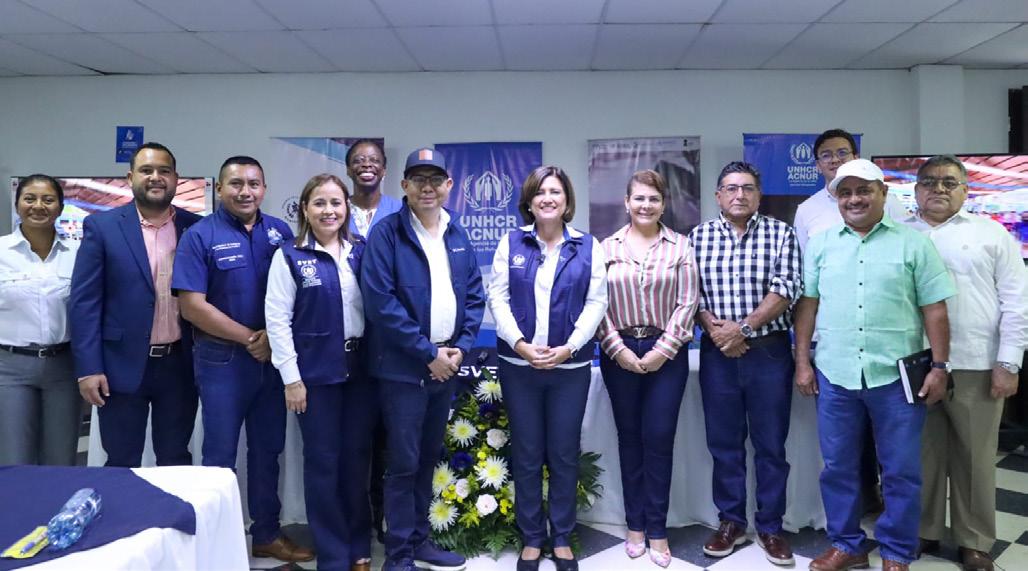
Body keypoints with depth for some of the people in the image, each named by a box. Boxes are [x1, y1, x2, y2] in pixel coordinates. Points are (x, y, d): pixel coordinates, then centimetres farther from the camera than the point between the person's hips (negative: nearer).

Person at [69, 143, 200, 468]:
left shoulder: (195, 228, 3)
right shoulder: (102, 226, -2)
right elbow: (84, 302, -4)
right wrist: (88, 368, -10)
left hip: (179, 365, 2)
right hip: (123, 365, -2)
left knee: (177, 463, 13)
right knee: (122, 466, 9)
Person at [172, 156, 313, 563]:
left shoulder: (280, 233, 4)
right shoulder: (200, 236, -7)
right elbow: (192, 305, -13)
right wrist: (249, 338, -13)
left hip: (273, 357, 4)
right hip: (223, 359, -4)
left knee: (268, 450, 13)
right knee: (220, 455, 6)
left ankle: (267, 535, 28)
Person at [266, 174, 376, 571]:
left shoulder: (361, 251, 5)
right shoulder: (289, 255, -3)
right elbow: (277, 319, -6)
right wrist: (291, 377, -10)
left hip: (361, 367, 3)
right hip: (315, 372, -3)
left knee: (357, 457, 10)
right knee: (323, 461, 5)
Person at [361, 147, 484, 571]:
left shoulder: (458, 235, 9)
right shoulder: (386, 233, -10)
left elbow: (475, 295, 11)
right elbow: (380, 301, -17)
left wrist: (461, 347, -4)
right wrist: (428, 353, -15)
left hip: (447, 362, 6)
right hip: (403, 366, -6)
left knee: (428, 458, 16)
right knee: (404, 463, 0)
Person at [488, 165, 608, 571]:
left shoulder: (588, 247, 4)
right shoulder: (510, 244, 5)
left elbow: (596, 302, -1)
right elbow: (498, 298, -1)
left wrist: (568, 347, -13)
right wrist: (520, 344, -14)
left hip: (570, 367, 0)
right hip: (518, 365, 0)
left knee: (564, 455, 7)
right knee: (526, 455, 8)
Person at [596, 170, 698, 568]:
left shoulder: (680, 246, 2)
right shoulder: (608, 247, 3)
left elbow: (687, 302, -3)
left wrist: (662, 350, -10)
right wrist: (618, 349, -9)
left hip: (666, 353, -1)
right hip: (619, 353, 1)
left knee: (659, 439, 1)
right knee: (629, 438, 9)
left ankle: (657, 529, 15)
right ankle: (635, 525, 22)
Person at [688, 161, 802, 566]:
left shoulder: (780, 234, 0)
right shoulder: (698, 237, 6)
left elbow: (785, 290, -9)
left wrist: (743, 327, -16)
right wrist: (712, 327, -13)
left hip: (769, 351, -1)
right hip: (717, 353, 2)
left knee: (771, 444, 6)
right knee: (724, 443, 9)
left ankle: (770, 527, 20)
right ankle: (731, 522, 23)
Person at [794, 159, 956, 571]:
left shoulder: (914, 243, 1)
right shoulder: (820, 244, 8)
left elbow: (934, 310, 0)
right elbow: (808, 305, 8)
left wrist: (939, 366, -4)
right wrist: (803, 361, 4)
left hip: (896, 375, -2)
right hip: (834, 375, 2)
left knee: (901, 471, 8)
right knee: (838, 467, 12)